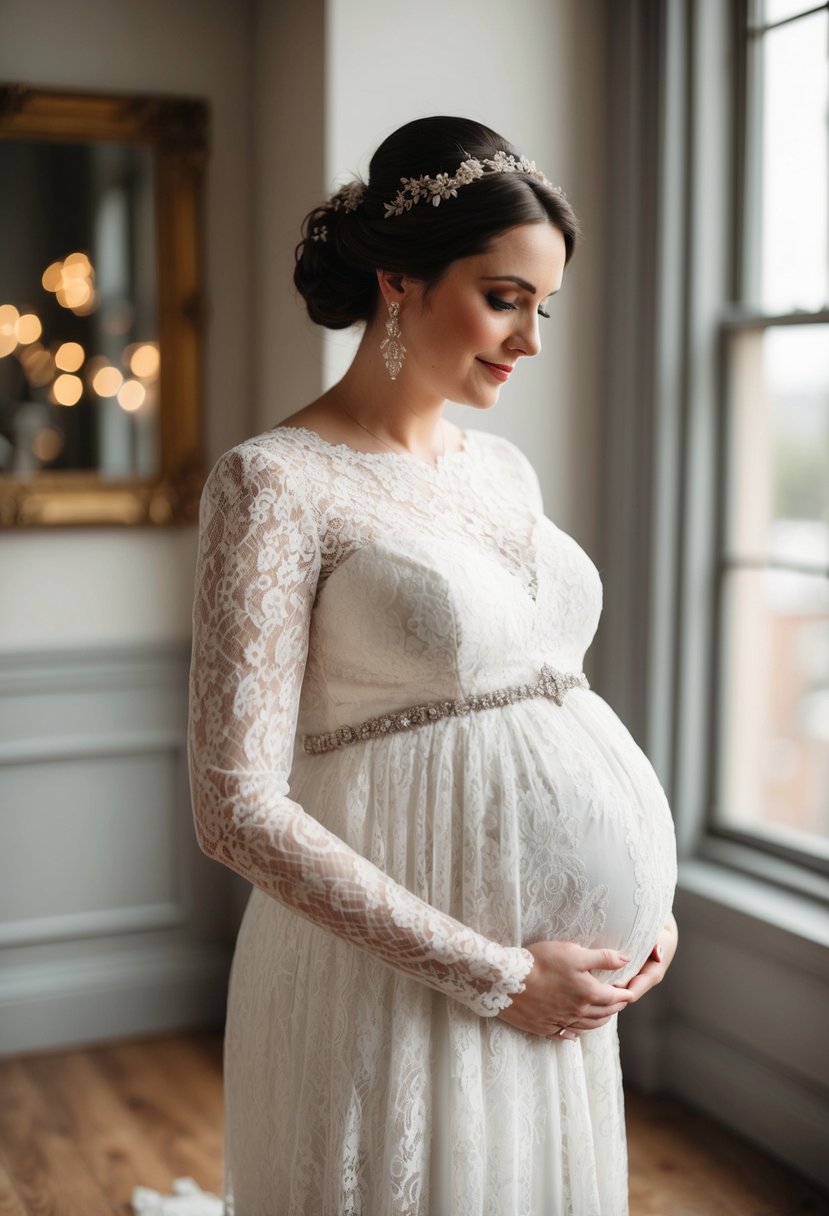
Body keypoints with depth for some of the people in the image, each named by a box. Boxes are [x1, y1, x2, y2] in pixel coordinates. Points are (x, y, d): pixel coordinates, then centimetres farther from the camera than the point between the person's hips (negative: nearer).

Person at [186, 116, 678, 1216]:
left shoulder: (503, 471, 9)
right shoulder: (278, 482, -13)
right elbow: (237, 805, -18)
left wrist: (644, 900, 3)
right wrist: (491, 973, -16)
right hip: (395, 990, -6)